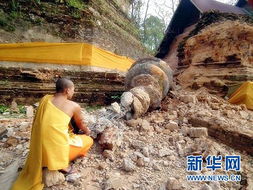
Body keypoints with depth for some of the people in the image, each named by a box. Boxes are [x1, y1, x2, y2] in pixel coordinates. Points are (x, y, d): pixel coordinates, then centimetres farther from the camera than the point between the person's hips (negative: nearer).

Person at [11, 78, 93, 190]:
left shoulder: (45, 99, 4)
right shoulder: (74, 106, -7)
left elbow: (37, 121, 18)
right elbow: (81, 125, 10)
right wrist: (87, 131, 32)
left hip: (39, 149, 6)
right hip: (57, 146, -6)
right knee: (88, 141, 15)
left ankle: (48, 159, 22)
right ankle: (62, 163, 9)